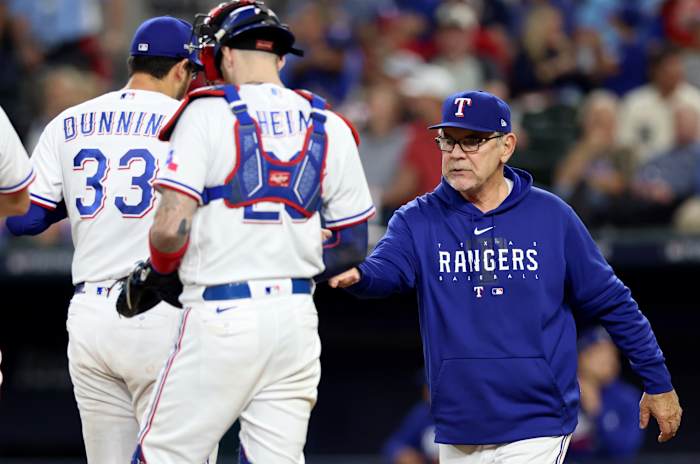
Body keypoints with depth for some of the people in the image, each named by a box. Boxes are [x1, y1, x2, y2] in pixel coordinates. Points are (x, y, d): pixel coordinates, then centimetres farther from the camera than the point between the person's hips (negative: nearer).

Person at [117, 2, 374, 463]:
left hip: (222, 318, -5)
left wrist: (153, 276, 8)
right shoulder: (329, 127, 10)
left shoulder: (208, 112, -4)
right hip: (296, 316, 5)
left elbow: (172, 227, -12)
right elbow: (353, 247, 13)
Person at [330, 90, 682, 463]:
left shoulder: (550, 216, 0)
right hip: (458, 432, 3)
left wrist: (658, 383, 6)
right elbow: (385, 269, -18)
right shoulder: (418, 220, 2)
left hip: (536, 431, -3)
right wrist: (355, 275, -43)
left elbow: (610, 302, 6)